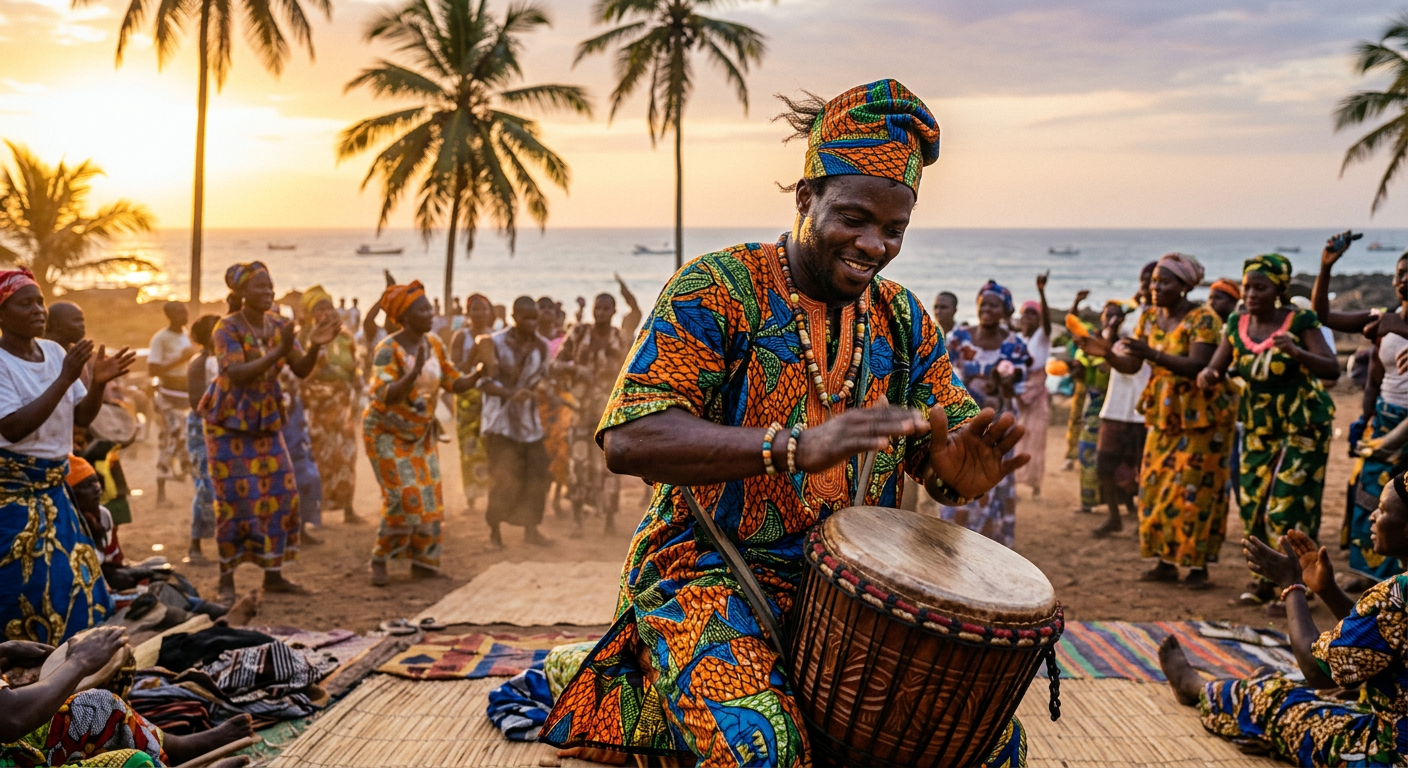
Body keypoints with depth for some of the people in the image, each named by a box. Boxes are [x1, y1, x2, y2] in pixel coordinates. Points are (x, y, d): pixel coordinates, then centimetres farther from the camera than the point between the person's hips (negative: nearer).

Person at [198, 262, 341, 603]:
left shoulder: (278, 325, 1)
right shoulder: (227, 328, -15)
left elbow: (301, 369, -5)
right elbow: (236, 374, -29)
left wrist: (315, 346, -24)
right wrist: (278, 352, -36)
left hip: (267, 423, 6)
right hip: (229, 422, -6)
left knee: (280, 494, 3)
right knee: (235, 499, -4)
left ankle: (273, 575, 13)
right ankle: (226, 578, 10)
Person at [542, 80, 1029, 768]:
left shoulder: (902, 319, 10)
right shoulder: (715, 288, -9)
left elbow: (938, 451, 10)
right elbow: (627, 441, -21)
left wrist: (958, 466, -17)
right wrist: (797, 446, -34)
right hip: (711, 574, -6)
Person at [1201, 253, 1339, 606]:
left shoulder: (1299, 321, -14)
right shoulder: (1237, 324, 0)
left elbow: (1333, 369, -21)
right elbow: (1214, 369, 3)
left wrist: (1297, 353, -40)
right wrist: (1207, 376, -22)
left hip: (1304, 427, -5)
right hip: (1259, 427, 5)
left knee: (1288, 507, -9)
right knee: (1252, 503, 5)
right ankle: (1265, 580, 19)